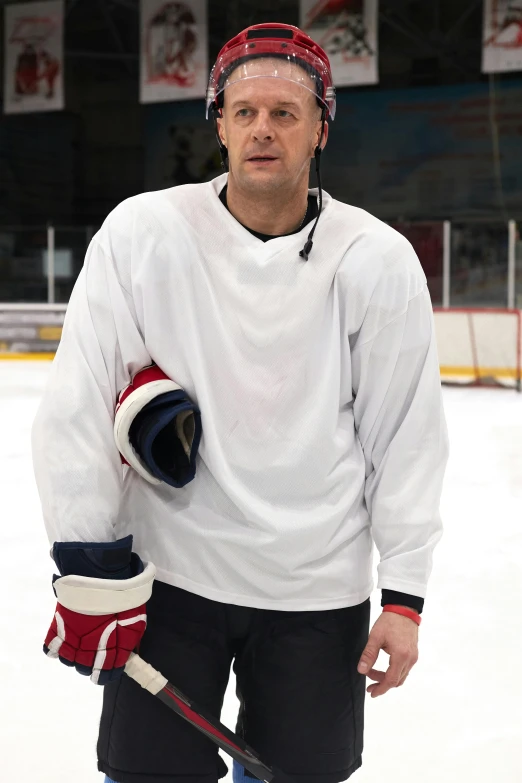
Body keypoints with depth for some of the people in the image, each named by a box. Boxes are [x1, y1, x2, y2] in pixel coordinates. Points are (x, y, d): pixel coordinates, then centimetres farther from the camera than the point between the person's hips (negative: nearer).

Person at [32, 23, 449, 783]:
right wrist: (90, 571, -10)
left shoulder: (379, 260, -6)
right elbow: (77, 403, -7)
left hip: (317, 592, 1)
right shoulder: (141, 232, -7)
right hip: (166, 572, 0)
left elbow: (407, 434, -2)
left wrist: (403, 594, -2)